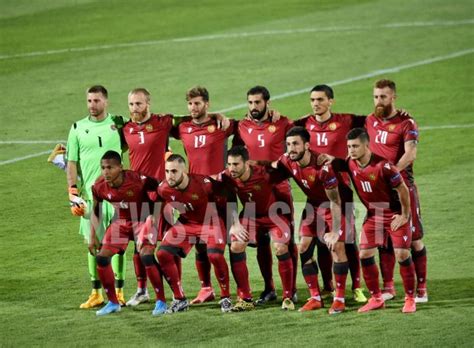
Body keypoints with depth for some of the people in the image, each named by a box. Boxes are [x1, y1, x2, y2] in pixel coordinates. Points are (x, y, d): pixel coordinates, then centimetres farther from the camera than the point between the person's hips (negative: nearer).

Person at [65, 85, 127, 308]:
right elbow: (71, 162, 7)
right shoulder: (78, 128, 7)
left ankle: (119, 291, 6)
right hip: (89, 194, 1)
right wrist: (73, 191, -1)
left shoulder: (119, 124, 4)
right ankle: (96, 293, 11)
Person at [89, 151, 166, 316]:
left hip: (143, 220, -5)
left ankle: (161, 301, -8)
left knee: (147, 257, -22)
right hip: (120, 222, 5)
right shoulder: (99, 187, -16)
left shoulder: (139, 181, -32)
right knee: (102, 257, -4)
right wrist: (93, 237, 2)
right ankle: (113, 302, 11)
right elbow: (95, 211, 3)